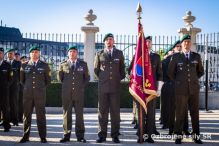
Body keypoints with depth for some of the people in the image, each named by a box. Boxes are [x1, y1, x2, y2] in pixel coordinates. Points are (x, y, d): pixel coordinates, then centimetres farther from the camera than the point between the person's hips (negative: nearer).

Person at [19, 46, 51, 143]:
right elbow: (22, 80, 19)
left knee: (41, 115, 1)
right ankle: (25, 136, 12)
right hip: (27, 94, 2)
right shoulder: (24, 65, 7)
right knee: (27, 115, 4)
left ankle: (43, 137, 6)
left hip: (40, 94, -1)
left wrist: (41, 88, 9)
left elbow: (48, 80, 11)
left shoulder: (44, 65, 4)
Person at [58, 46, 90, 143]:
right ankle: (66, 135, 9)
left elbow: (87, 77, 15)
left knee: (79, 115, 1)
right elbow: (60, 77, 19)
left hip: (79, 93, 0)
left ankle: (80, 136, 7)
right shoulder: (63, 65, 7)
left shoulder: (83, 64, 7)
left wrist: (81, 86, 7)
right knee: (67, 114, 3)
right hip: (66, 93, 0)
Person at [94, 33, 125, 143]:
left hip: (115, 86, 0)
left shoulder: (119, 53, 10)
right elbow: (96, 69, 18)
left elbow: (122, 68, 19)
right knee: (102, 111, 1)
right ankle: (102, 135, 8)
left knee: (115, 111, 1)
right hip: (103, 87, 0)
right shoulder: (99, 54, 8)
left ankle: (115, 135, 8)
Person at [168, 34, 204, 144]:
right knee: (180, 113, 1)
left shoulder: (196, 56, 7)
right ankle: (178, 135, 9)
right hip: (181, 89, -2)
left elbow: (201, 71, 20)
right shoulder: (176, 57, 1)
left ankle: (196, 136, 14)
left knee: (195, 113, 6)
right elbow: (170, 72, 10)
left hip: (194, 89, 2)